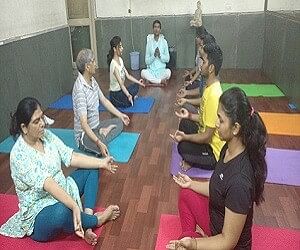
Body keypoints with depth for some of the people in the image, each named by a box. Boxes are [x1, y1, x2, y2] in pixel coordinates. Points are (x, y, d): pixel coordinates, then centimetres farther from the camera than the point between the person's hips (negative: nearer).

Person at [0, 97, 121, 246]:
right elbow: (47, 184, -35)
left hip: (62, 194, 9)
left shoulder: (46, 135, -1)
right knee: (61, 213, -42)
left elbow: (70, 157, -2)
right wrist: (74, 206, -44)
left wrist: (101, 163, -7)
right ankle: (97, 219, -7)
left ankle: (87, 221, -12)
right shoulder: (19, 155, -24)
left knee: (92, 168, 6)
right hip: (38, 212, -8)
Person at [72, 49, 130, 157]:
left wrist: (120, 115, 18)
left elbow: (104, 100, 15)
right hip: (84, 135, -9)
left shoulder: (92, 80, 1)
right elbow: (83, 123, -33)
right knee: (104, 150, -35)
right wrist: (99, 143, -41)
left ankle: (103, 133, -3)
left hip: (96, 126, 9)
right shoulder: (80, 89, -27)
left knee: (119, 122, 16)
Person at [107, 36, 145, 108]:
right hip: (115, 94, -8)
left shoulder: (120, 59, 1)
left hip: (121, 90, 9)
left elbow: (127, 75, 7)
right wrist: (128, 95, -45)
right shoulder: (114, 64, -27)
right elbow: (121, 84, -35)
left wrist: (138, 82, 3)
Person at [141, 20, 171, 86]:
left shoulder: (164, 42, 2)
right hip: (151, 70, 1)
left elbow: (167, 59, 1)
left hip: (161, 70, -1)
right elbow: (147, 61, 0)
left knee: (168, 72, -33)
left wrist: (160, 55, -17)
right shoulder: (149, 42, 1)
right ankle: (161, 81, -19)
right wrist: (154, 55, -18)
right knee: (143, 72, -30)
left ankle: (153, 80, -15)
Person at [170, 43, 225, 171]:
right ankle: (191, 159, 16)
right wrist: (190, 116, 2)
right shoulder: (210, 86, -1)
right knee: (185, 123, 12)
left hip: (214, 151, -9)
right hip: (209, 139, 10)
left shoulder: (213, 95, -31)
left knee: (183, 147, -23)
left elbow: (207, 137, -26)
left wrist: (185, 137, -20)